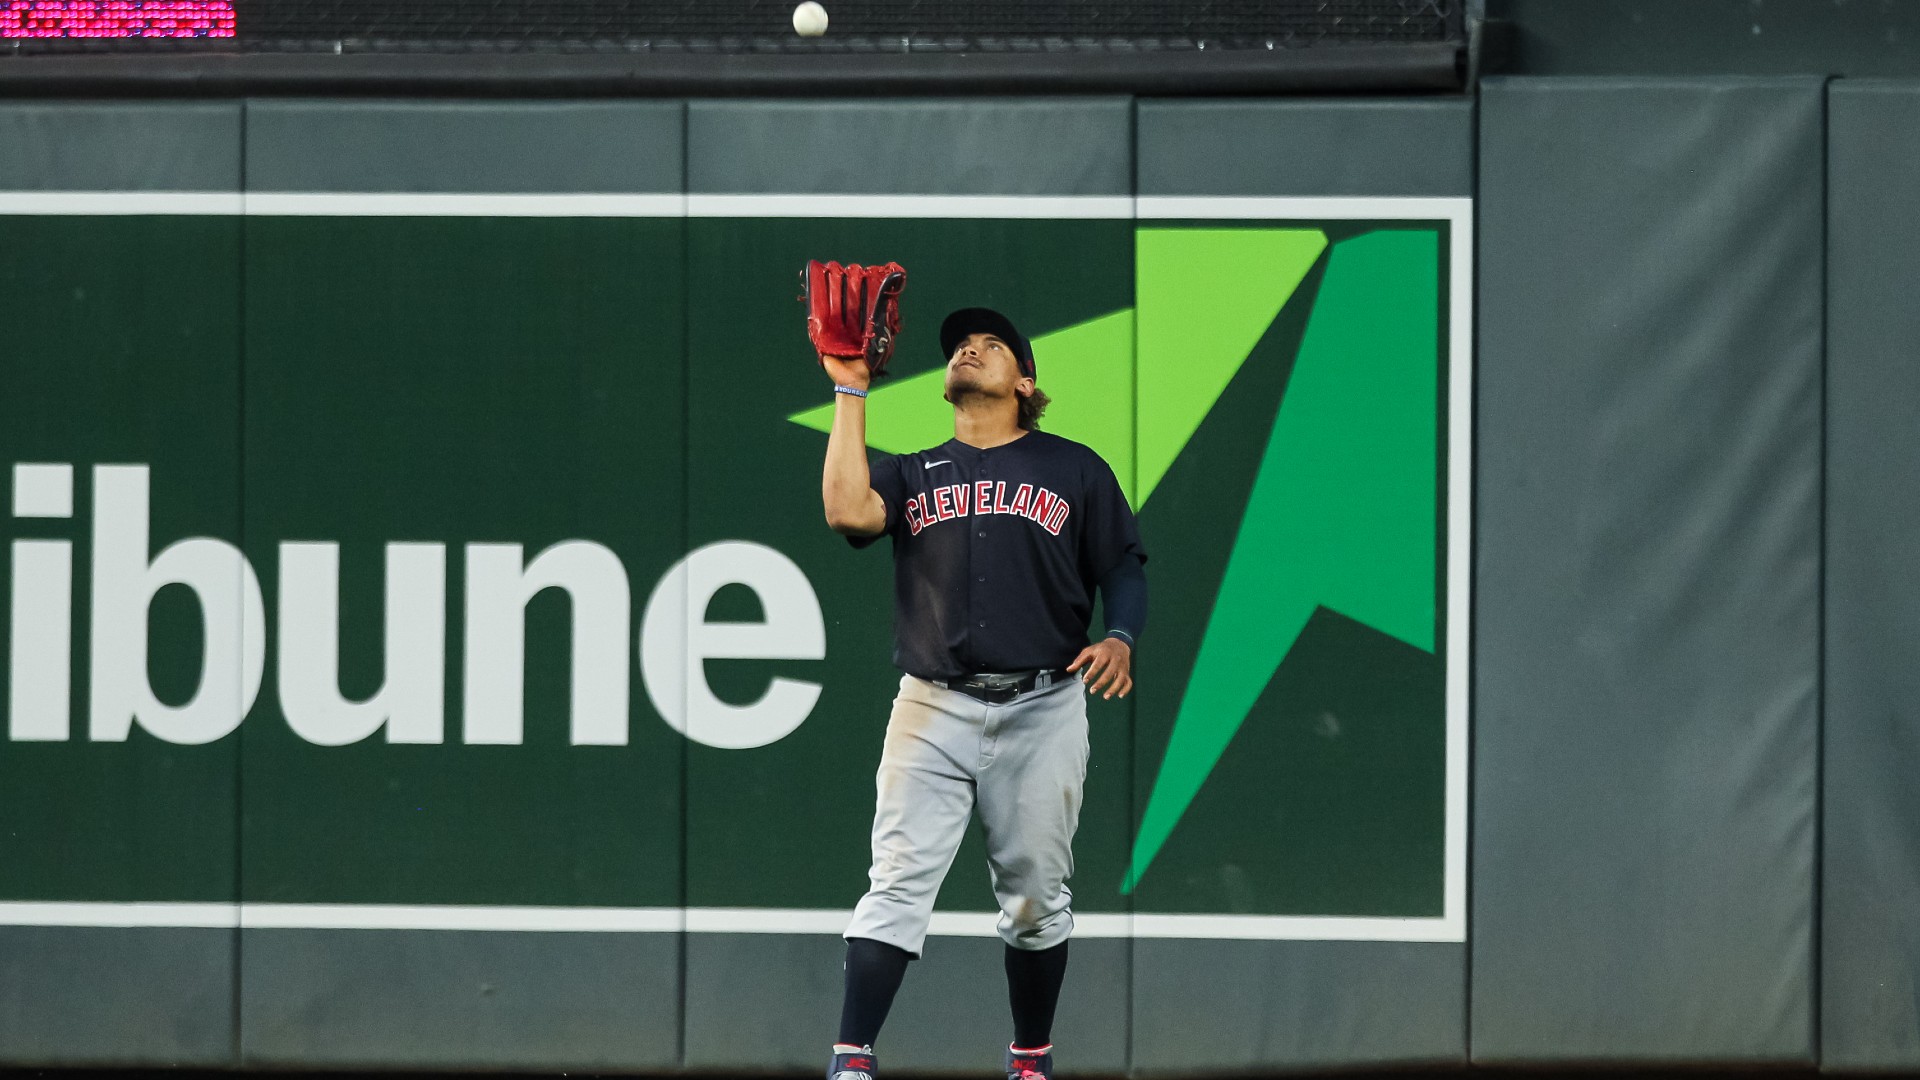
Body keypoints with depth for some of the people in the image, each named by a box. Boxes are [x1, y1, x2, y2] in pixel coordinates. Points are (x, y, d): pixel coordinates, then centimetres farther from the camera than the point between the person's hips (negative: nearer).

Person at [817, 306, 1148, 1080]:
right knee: (898, 886, -11)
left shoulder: (1074, 470, 13)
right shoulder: (913, 474, 15)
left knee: (1036, 896, 4)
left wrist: (1119, 638, -10)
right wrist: (850, 392, -1)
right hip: (934, 709, 0)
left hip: (1043, 710, 0)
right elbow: (849, 512, -6)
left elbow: (1124, 567, 11)